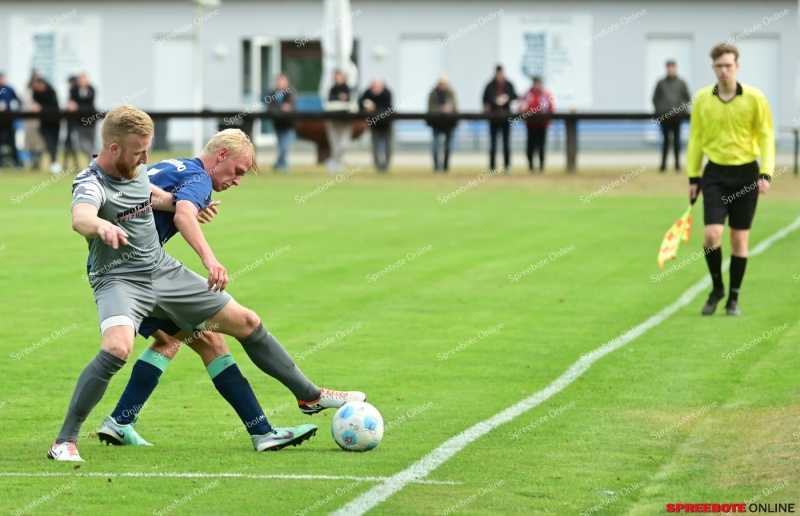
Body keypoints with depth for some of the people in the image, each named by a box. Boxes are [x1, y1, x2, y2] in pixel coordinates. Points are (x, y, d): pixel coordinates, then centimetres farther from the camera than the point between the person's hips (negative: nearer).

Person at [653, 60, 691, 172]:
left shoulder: (681, 83, 3)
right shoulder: (661, 83, 3)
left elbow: (687, 98, 6)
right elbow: (655, 99, 8)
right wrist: (659, 110, 0)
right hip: (664, 116, 0)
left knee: (676, 139, 4)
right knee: (665, 140, 3)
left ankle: (677, 163, 9)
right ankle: (663, 163, 6)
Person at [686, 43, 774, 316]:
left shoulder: (754, 98, -6)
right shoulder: (702, 99, 0)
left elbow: (766, 137, -3)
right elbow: (696, 139, 8)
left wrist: (766, 173, -13)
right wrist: (693, 177, 6)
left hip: (746, 173, -1)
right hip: (715, 173, 1)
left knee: (739, 238, 4)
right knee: (711, 235, -11)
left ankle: (733, 298, 16)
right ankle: (717, 288, 12)